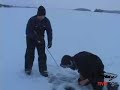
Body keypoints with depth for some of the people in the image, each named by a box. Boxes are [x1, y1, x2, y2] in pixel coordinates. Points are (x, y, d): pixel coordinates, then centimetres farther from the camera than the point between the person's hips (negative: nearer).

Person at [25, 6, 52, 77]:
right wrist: (36, 38, -29)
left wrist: (50, 41, -18)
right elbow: (28, 32, -22)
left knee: (42, 54, -2)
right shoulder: (32, 20, -23)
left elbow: (49, 31, -8)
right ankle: (28, 68, 18)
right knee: (30, 54, 0)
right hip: (31, 39, -3)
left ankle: (43, 69, 7)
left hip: (40, 39, 3)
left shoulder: (46, 21, -12)